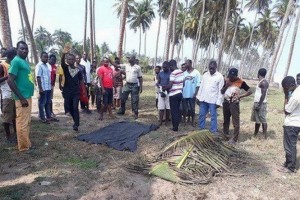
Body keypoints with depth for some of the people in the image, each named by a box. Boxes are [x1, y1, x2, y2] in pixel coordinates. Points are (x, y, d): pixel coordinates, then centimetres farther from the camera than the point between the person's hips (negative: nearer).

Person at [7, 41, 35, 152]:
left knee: (27, 122, 16)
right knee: (22, 123, 0)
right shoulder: (16, 61, -13)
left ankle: (26, 143, 27)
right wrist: (21, 98, -20)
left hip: (28, 96, 9)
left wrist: (26, 97, 20)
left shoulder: (25, 61, 14)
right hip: (22, 97, -9)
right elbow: (10, 81, -19)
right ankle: (24, 146, 9)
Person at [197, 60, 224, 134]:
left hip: (213, 100, -4)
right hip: (203, 99, 5)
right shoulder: (205, 74, 7)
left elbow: (220, 90, -8)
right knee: (201, 115, 11)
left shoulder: (220, 76, -7)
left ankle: (213, 131, 11)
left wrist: (219, 101, -11)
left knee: (213, 116, 3)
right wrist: (198, 96, 7)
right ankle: (201, 128, 24)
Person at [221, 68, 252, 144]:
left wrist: (240, 96, -16)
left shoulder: (241, 82, -7)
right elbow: (222, 92, 7)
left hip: (234, 103, -5)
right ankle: (225, 134, 32)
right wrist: (226, 85, -9)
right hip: (226, 102, 5)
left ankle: (234, 139, 3)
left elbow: (249, 91, -6)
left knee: (235, 122, -3)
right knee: (226, 120, 17)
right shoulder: (227, 81, 6)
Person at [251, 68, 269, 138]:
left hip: (261, 104, -10)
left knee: (262, 120, -5)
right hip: (257, 103, 10)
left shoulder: (264, 82, -15)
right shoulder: (261, 82, 15)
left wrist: (259, 105, -21)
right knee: (257, 119, 15)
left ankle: (264, 136, 1)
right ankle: (255, 134, 24)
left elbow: (263, 95, -21)